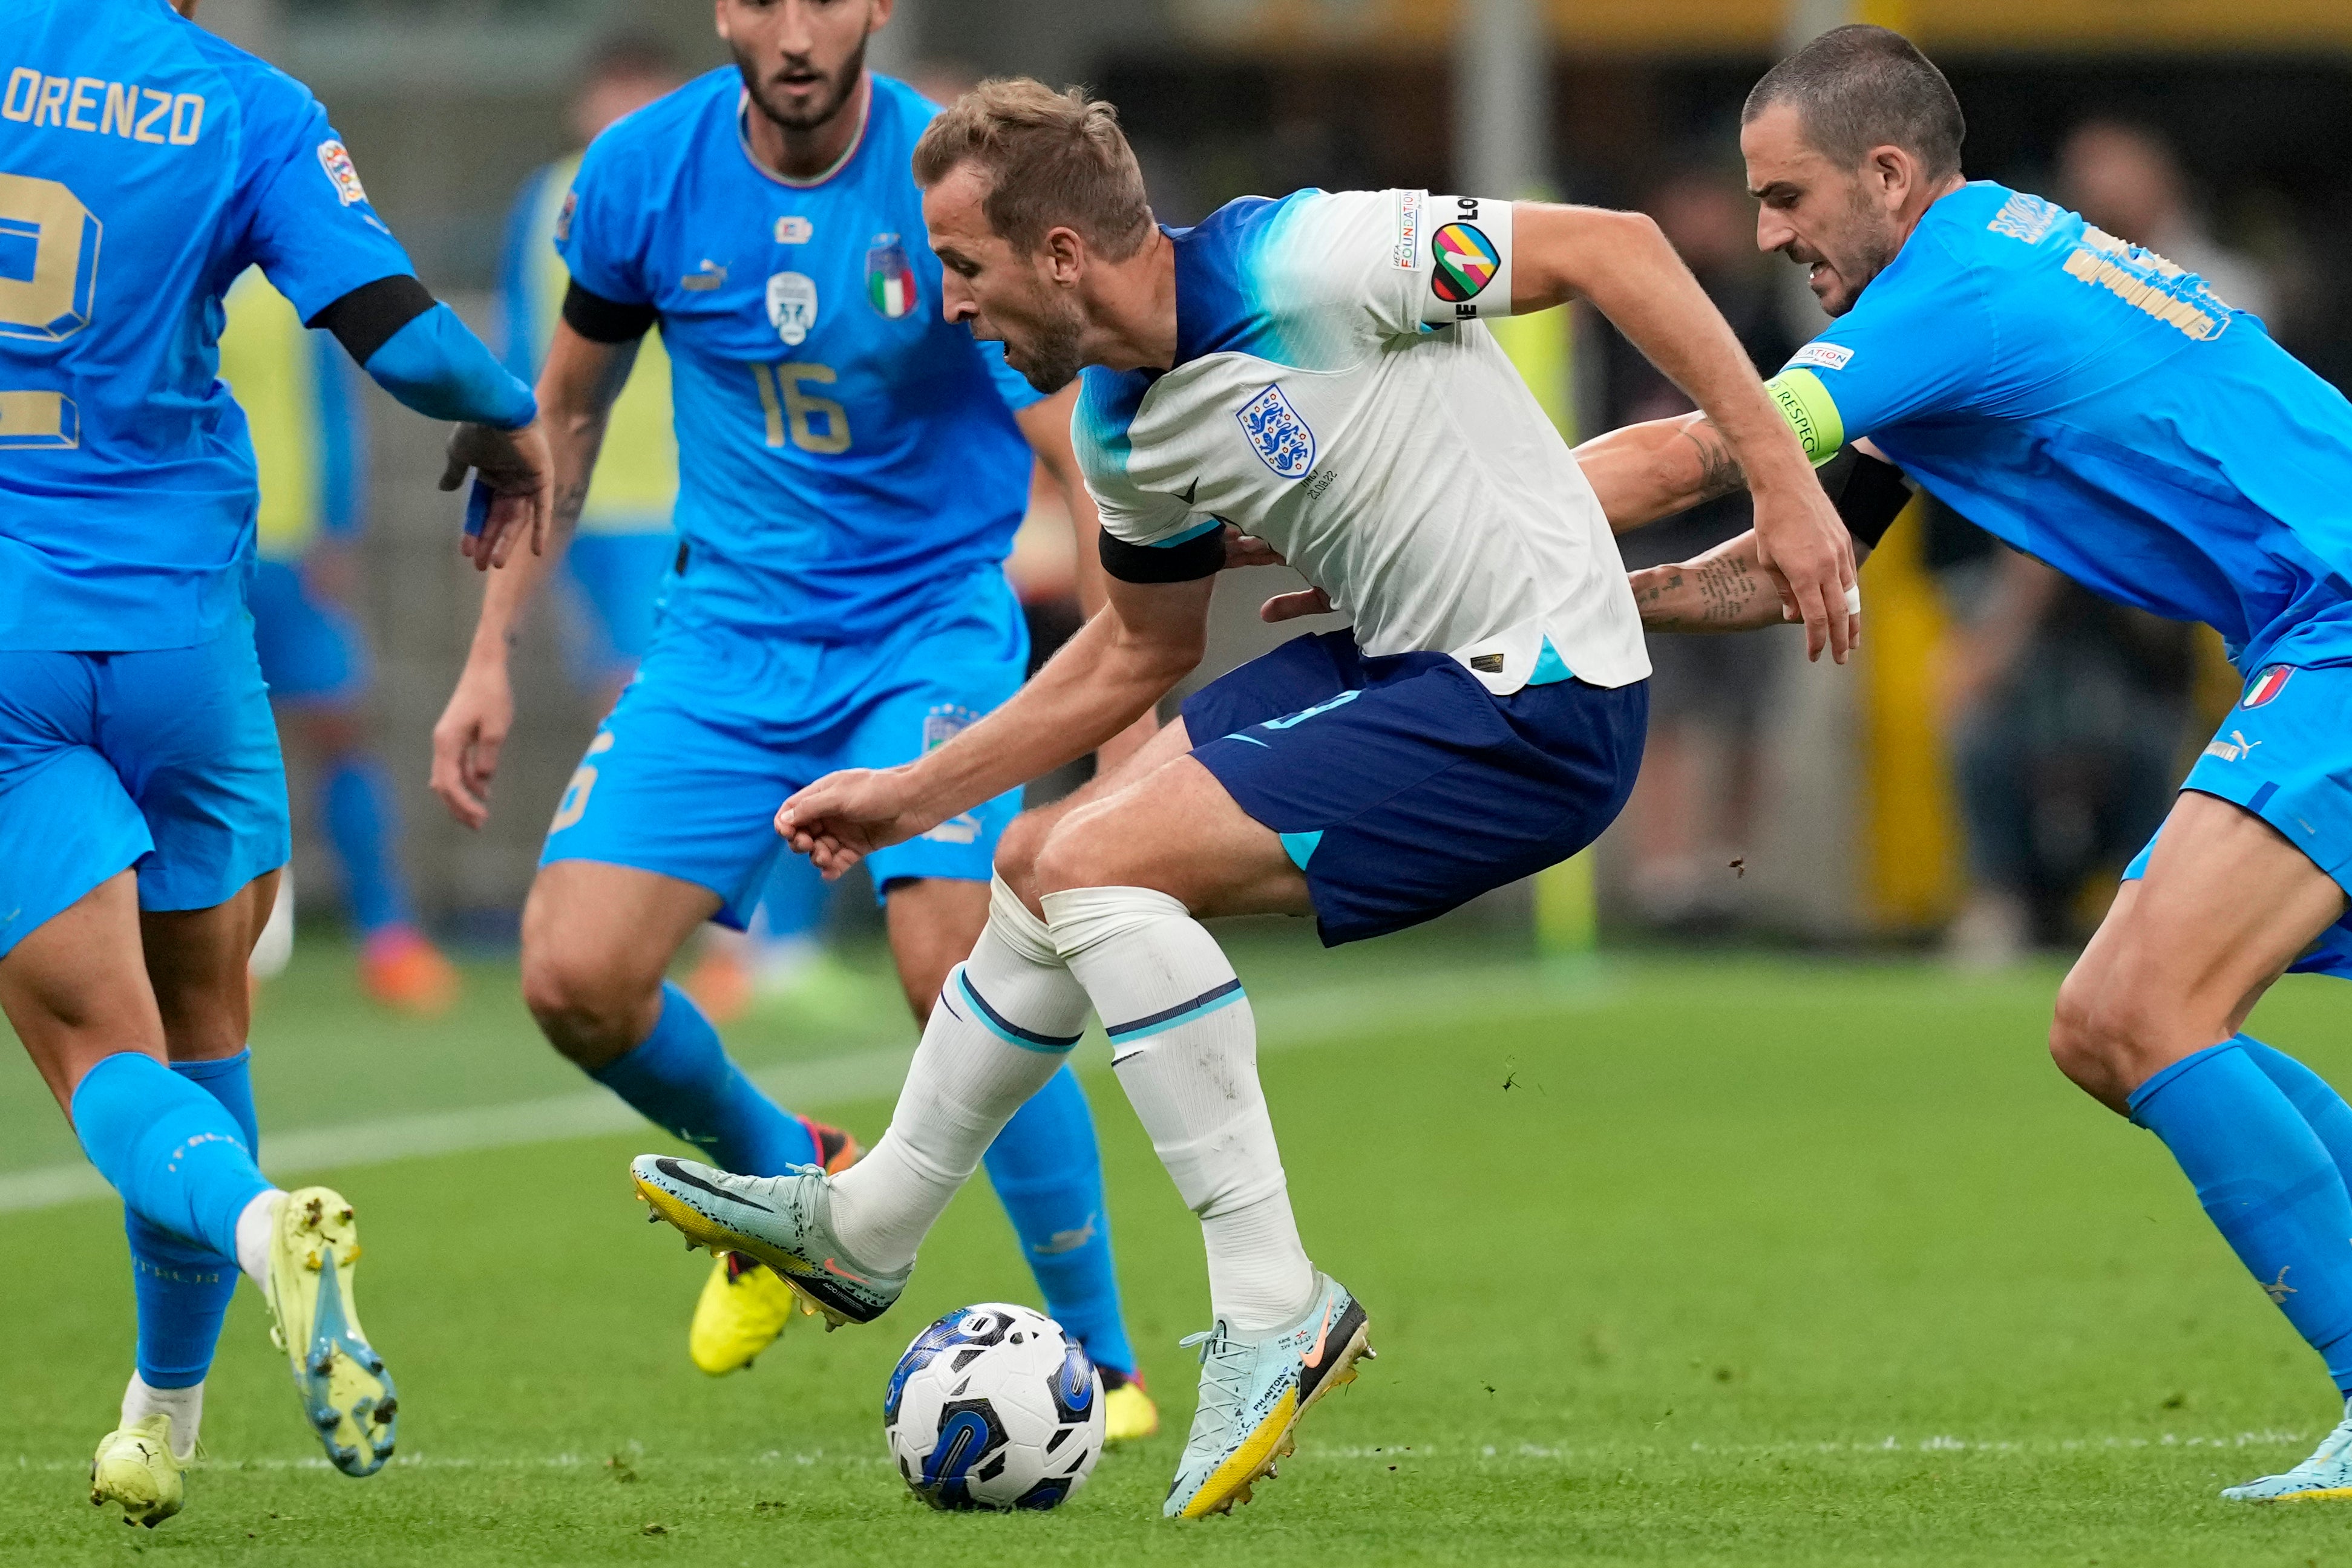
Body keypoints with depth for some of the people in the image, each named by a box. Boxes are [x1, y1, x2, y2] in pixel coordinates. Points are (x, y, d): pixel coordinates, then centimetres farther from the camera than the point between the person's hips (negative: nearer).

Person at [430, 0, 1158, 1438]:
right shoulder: (645, 174, -5)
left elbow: (1084, 464, -14)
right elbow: (567, 412, 11)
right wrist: (492, 657, 9)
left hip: (932, 626, -3)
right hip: (732, 624, 3)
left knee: (957, 970, -23)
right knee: (575, 975, -11)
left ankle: (1101, 1364, -7)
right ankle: (785, 1180, 22)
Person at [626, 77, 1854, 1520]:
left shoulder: (1301, 265, -22)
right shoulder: (1123, 431, 5)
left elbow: (1614, 247, -19)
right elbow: (1144, 651, 22)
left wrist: (1782, 480, -22)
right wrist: (916, 794, 20)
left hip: (1533, 703, -9)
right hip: (1403, 670, 9)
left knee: (1102, 864, -18)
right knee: (1044, 870, 14)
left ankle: (1273, 1302, -14)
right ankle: (866, 1227, 35)